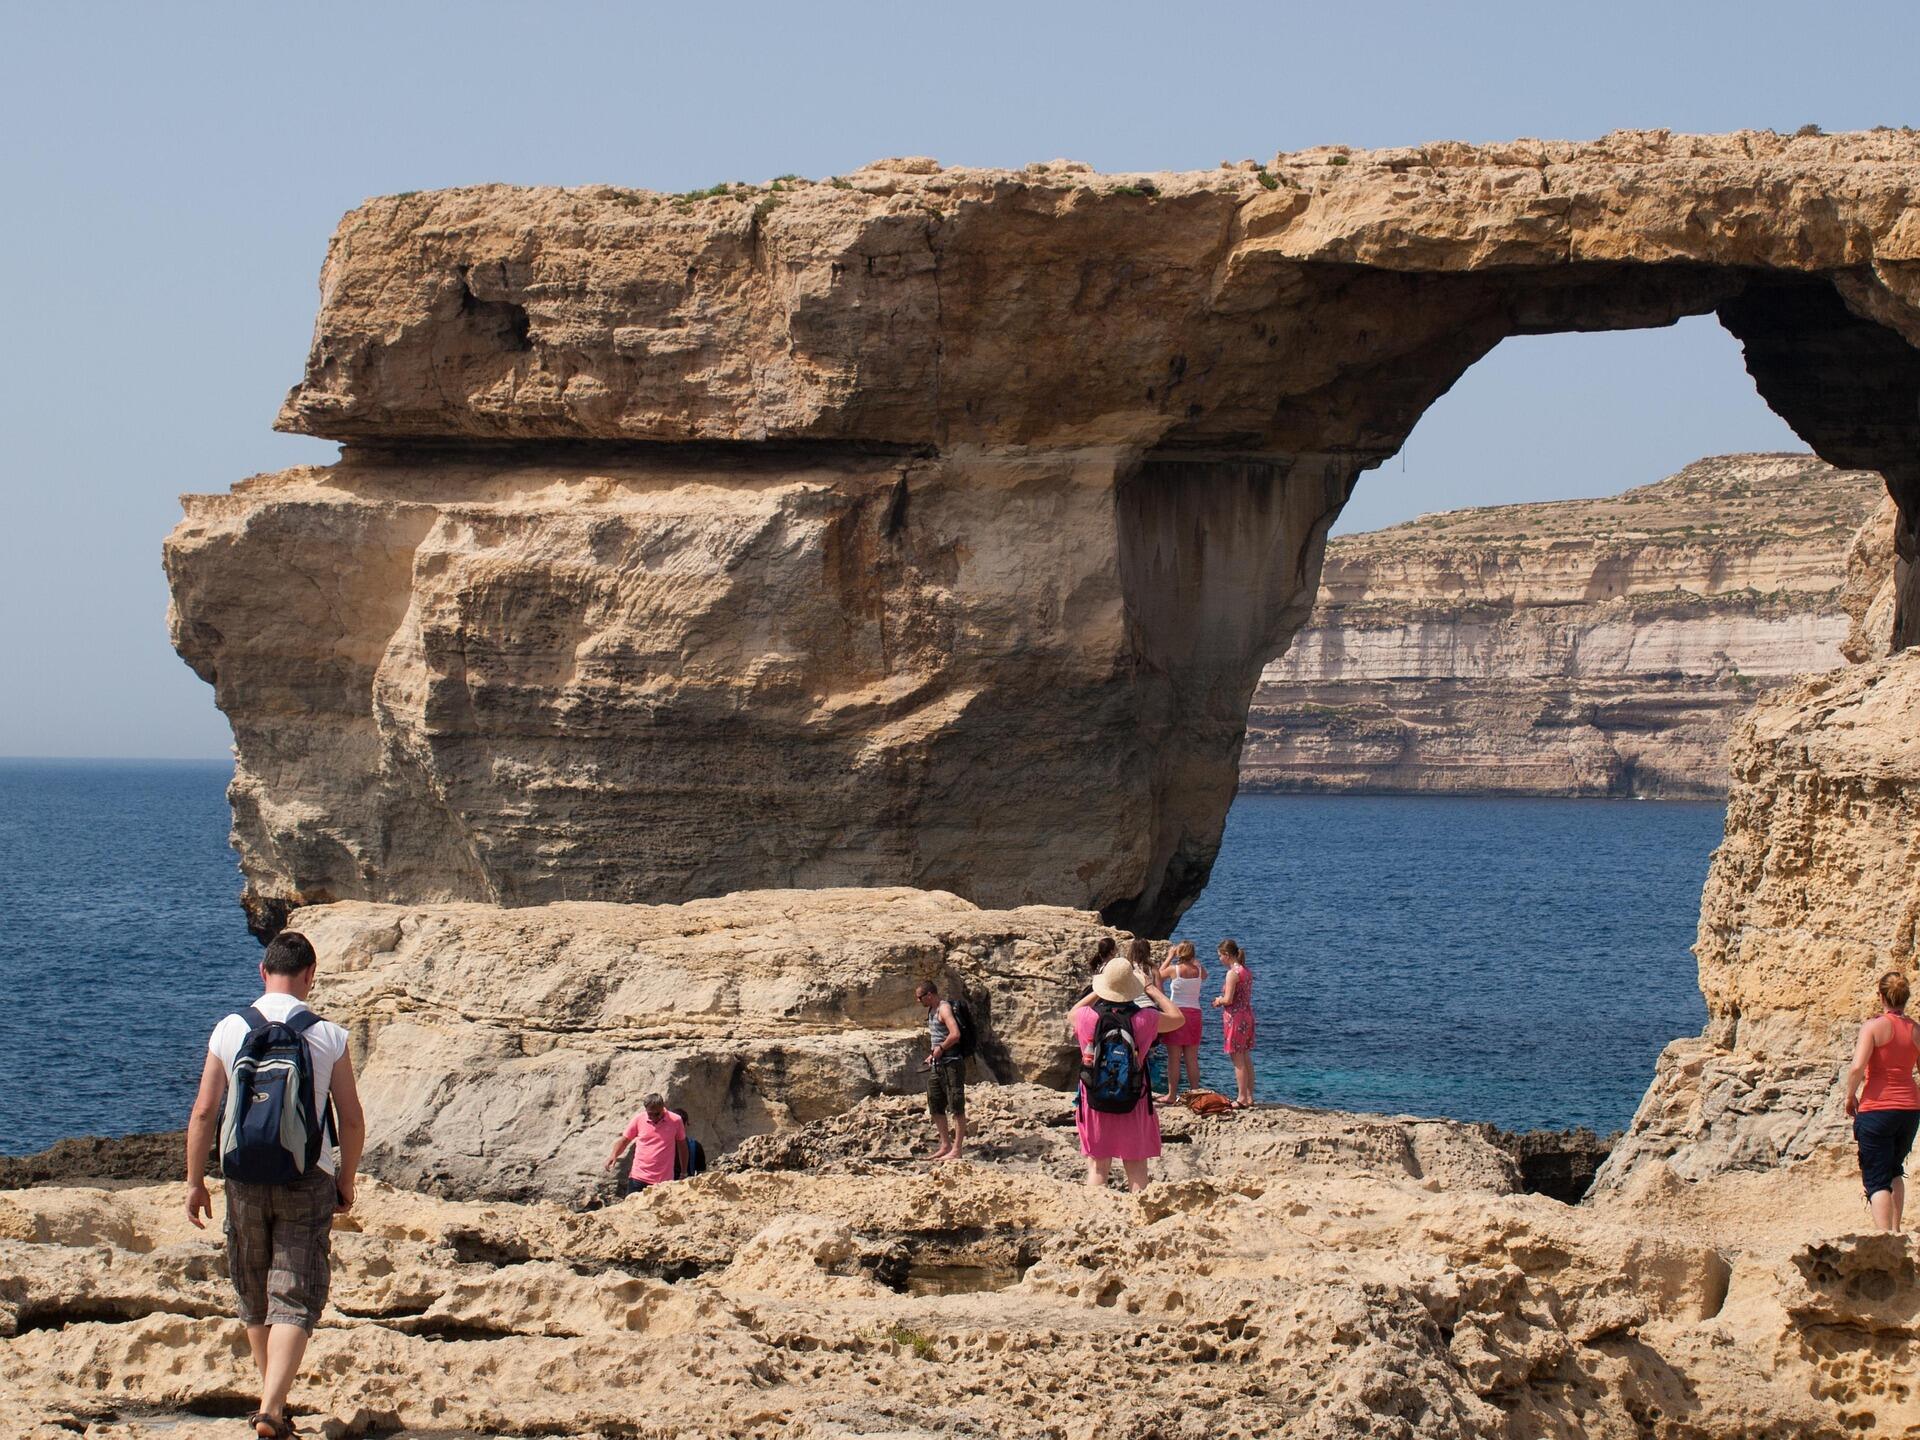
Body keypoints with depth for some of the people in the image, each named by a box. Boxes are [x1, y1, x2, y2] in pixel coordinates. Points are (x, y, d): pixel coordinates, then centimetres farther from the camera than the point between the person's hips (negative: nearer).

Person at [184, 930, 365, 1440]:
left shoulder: (229, 1031, -3)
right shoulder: (328, 1037, -7)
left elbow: (204, 1112, -2)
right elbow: (352, 1120, -3)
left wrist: (195, 1181, 8)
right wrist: (346, 1182, 12)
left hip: (245, 1180, 2)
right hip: (307, 1183, -2)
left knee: (254, 1299, 18)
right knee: (294, 1301, -1)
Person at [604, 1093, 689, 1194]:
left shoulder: (675, 1121, -1)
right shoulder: (638, 1120, 0)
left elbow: (682, 1146, 11)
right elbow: (624, 1140, 11)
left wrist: (684, 1173, 14)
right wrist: (613, 1155, -8)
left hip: (664, 1181, -1)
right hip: (639, 1178, 1)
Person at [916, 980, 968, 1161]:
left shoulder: (944, 1009, -14)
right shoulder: (931, 1011, 15)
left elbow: (955, 1034, -26)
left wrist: (940, 1049, -14)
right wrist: (932, 1054, 14)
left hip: (951, 1063, -10)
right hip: (937, 1065, 10)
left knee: (956, 1107, -5)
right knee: (935, 1106, 13)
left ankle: (957, 1150, -5)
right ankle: (945, 1145, 22)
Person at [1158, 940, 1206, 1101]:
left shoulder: (1174, 969, -7)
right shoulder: (1199, 970, 1)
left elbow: (1159, 974, 14)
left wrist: (1170, 957, 21)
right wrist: (1194, 960, 25)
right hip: (1195, 1014, 3)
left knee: (1174, 1058, 0)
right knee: (1192, 1059, 9)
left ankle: (1171, 1095, 1)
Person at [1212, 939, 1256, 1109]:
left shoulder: (1233, 973, -17)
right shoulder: (1247, 972, 10)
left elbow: (1228, 999, -21)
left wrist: (1219, 1001, 0)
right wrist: (1222, 1000, 14)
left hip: (1235, 1018, -9)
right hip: (1247, 1014, 9)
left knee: (1238, 1060, -3)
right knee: (1246, 1058, 13)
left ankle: (1242, 1099, -2)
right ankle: (1249, 1096, 17)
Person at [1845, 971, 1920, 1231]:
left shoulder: (1874, 1026, -10)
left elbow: (1857, 1067, -20)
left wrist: (1850, 1097, -4)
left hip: (1876, 1108, -5)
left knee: (1876, 1180, -2)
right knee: (1894, 1170, 25)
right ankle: (1895, 1231, 24)